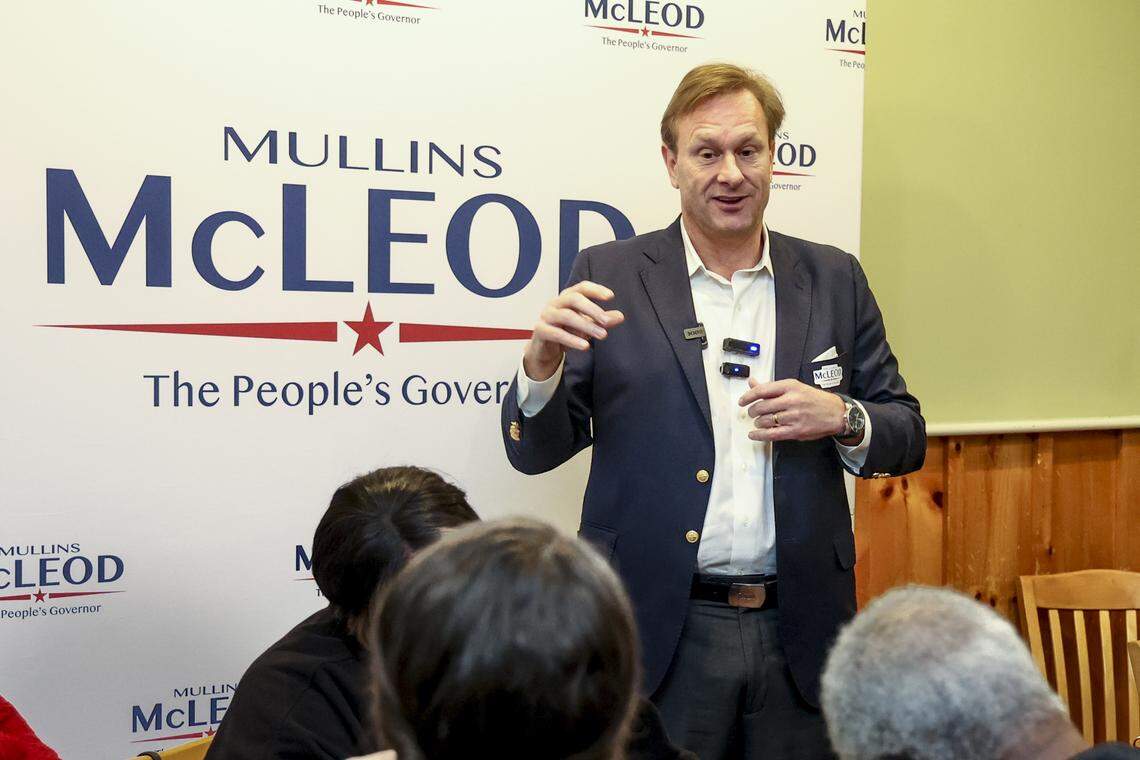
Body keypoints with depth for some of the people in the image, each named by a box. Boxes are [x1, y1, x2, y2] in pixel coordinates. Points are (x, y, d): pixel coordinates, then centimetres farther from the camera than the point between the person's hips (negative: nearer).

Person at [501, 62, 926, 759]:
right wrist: (544, 359, -22)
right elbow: (534, 451, -1)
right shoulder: (609, 276, -1)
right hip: (660, 632, -2)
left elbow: (907, 436, 11)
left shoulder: (835, 279, 6)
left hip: (799, 631, 3)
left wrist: (840, 418, -11)